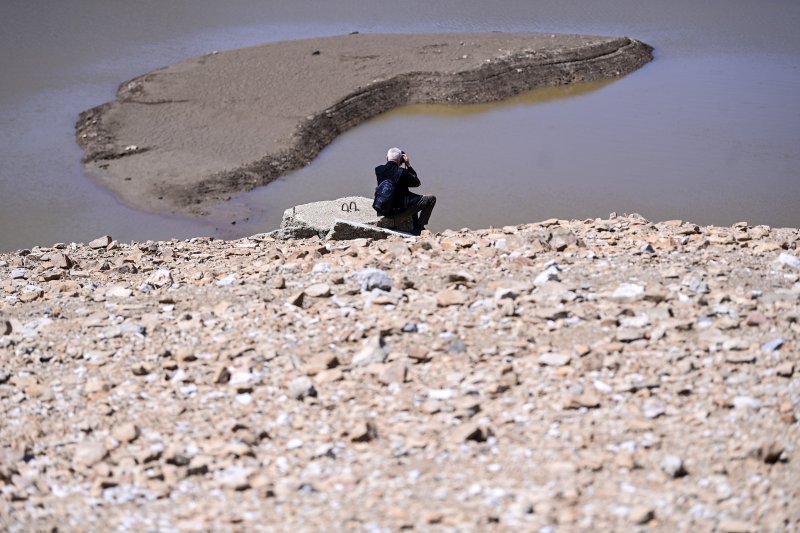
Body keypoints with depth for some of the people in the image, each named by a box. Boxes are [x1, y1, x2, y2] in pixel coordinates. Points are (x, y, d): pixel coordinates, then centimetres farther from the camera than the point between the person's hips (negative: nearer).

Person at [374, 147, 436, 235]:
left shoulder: (378, 170, -8)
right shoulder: (402, 172, -23)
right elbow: (417, 183, -6)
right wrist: (408, 165, -8)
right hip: (400, 208, -7)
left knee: (413, 197, 35)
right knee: (431, 199, 4)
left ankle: (416, 226, 41)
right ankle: (418, 228, 9)